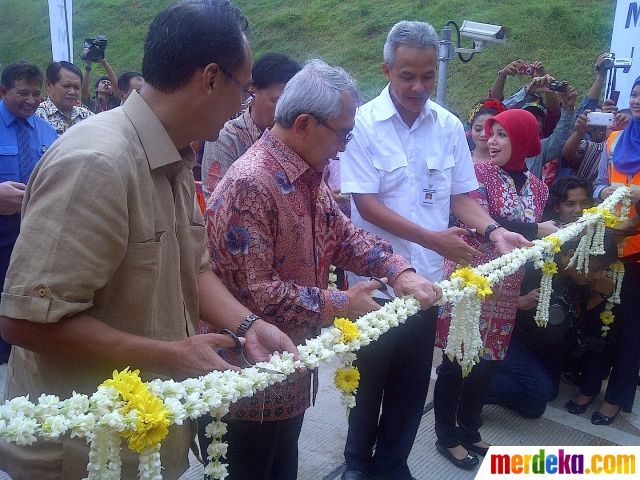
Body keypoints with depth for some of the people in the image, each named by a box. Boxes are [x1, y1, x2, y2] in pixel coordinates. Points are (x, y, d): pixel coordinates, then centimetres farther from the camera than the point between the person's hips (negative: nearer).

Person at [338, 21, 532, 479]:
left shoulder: (449, 126, 2)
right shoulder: (364, 123, -11)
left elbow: (461, 195, 6)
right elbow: (365, 202, -15)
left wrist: (493, 230, -12)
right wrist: (431, 238, -21)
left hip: (427, 279, 4)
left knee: (412, 382, 15)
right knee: (369, 377, 14)